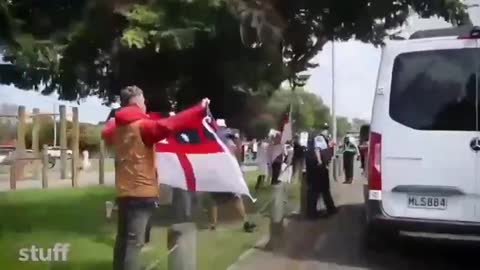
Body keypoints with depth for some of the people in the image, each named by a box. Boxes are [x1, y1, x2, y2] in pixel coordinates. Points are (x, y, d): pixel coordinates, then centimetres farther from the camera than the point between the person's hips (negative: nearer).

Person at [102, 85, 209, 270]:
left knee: (123, 239, 18)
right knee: (134, 242, -9)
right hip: (141, 192, -8)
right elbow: (169, 124, -29)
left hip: (124, 191, 8)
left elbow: (106, 134, 33)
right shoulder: (142, 125, -14)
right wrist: (199, 109, -26)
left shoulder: (116, 127, 10)